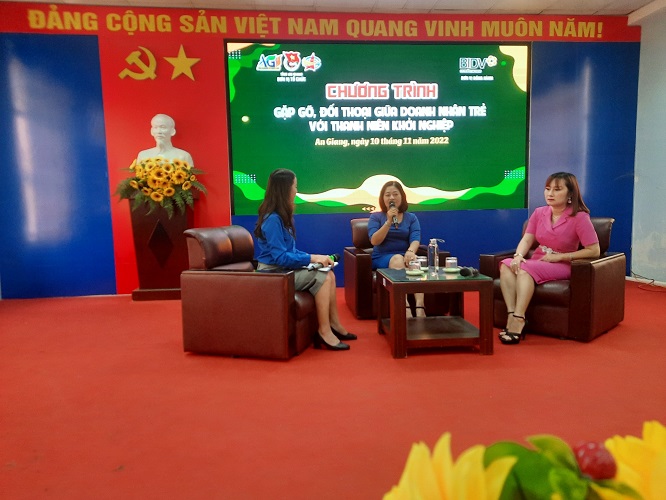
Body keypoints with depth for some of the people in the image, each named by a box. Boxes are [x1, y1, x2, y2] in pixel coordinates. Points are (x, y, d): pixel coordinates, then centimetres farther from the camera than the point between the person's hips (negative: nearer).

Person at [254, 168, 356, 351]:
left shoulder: (281, 216, 9)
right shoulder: (272, 219, -21)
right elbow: (281, 257, -25)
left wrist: (312, 257, -2)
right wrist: (312, 258, -20)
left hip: (284, 269, 9)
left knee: (329, 275, -3)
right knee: (322, 279, -18)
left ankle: (334, 324, 5)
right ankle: (324, 331, -10)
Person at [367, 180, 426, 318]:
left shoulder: (411, 218, 13)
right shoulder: (376, 217, 8)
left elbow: (415, 239, -3)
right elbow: (374, 241, -6)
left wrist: (410, 251, -26)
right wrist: (389, 222, -15)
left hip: (404, 256, 2)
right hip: (382, 257, -2)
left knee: (414, 262, -34)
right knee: (397, 259, -36)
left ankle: (420, 308, -46)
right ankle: (406, 310, -50)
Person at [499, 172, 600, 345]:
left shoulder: (579, 217, -9)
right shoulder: (539, 213, 7)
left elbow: (594, 251, -12)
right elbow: (527, 239, 0)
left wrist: (559, 256, -15)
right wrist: (518, 256, -22)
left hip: (562, 266, -5)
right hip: (538, 262, 5)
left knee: (525, 269, -34)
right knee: (506, 264, -25)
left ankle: (518, 320, -37)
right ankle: (512, 315, -34)